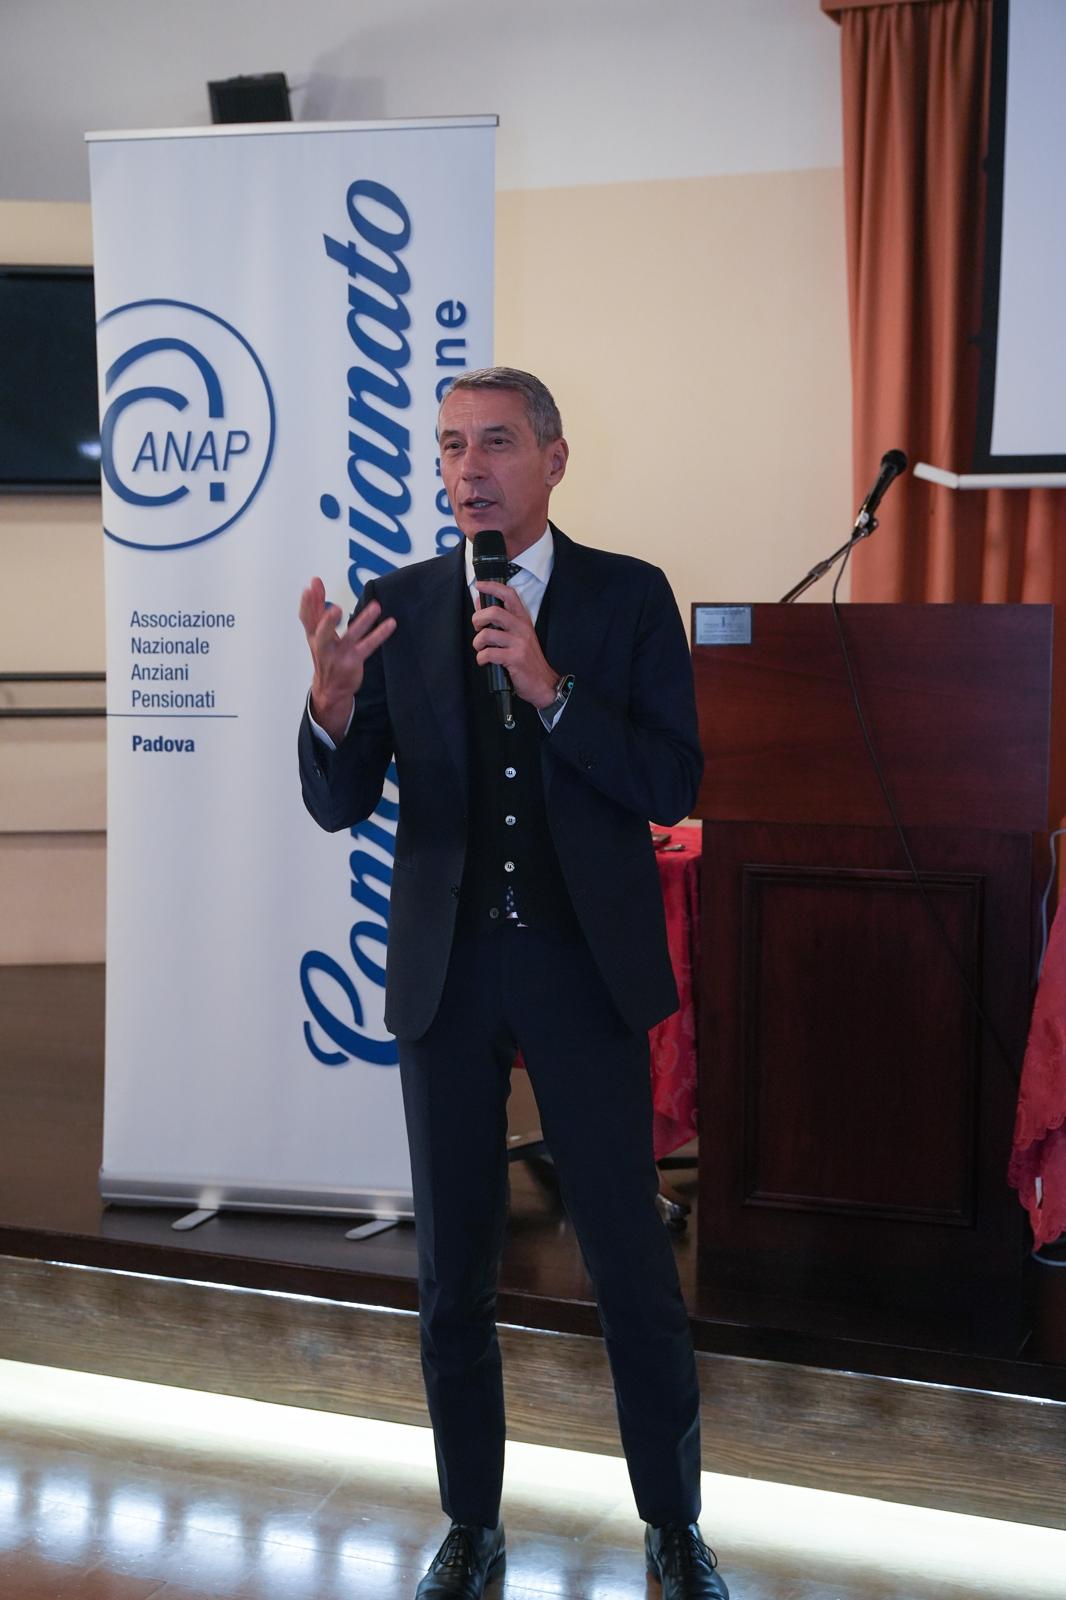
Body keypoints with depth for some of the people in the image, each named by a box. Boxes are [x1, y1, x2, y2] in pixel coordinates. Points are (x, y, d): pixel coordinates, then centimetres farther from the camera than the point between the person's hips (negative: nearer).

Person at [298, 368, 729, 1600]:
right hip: (447, 972, 2)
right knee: (452, 1268, 10)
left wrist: (551, 689, -21)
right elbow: (340, 804, -2)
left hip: (584, 966, -2)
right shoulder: (400, 605, 2)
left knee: (630, 1261, 3)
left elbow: (674, 785, -9)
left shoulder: (629, 595, -3)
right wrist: (333, 703, -23)